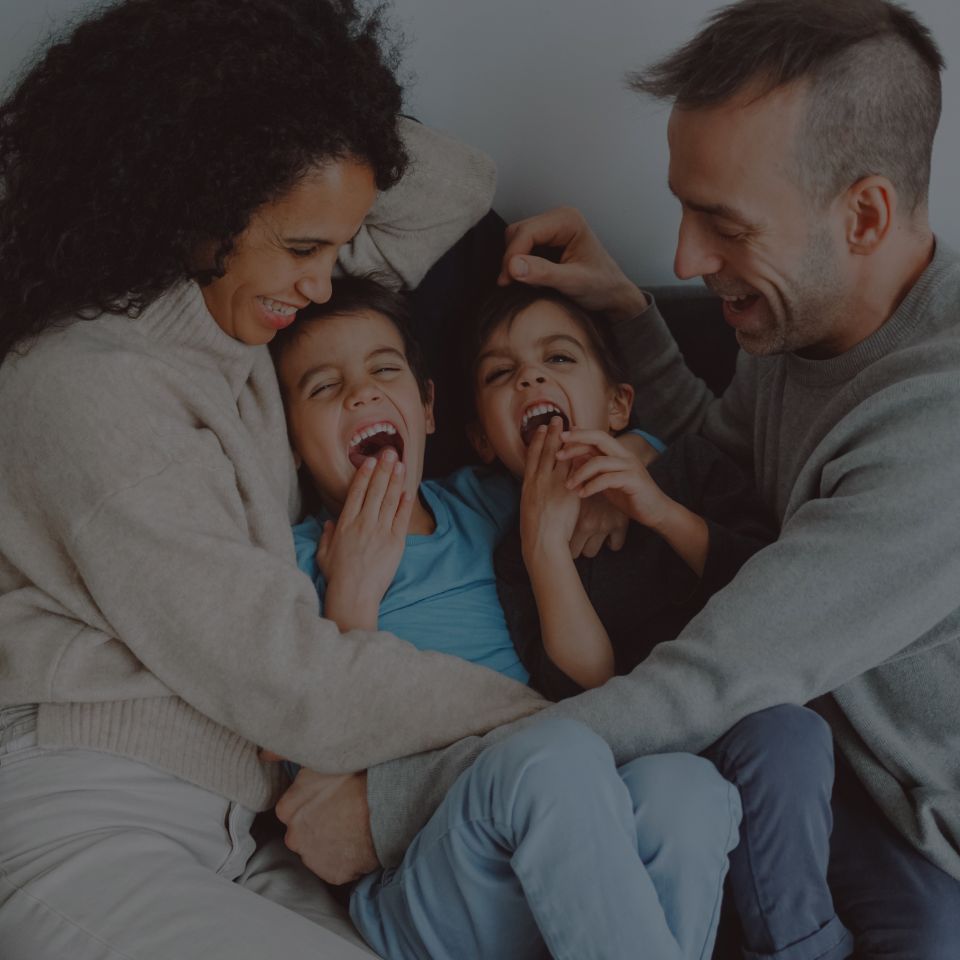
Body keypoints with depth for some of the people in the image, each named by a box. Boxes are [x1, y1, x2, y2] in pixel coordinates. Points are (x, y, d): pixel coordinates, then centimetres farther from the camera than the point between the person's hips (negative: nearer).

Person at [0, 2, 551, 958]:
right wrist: (547, 720, -8)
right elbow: (291, 680, -17)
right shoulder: (86, 388, -16)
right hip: (77, 834, -7)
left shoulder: (228, 313, 11)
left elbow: (456, 187, 20)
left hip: (226, 834, 8)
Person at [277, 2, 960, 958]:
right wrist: (621, 310, 2)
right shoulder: (802, 308, -3)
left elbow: (704, 691, -33)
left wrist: (391, 806, -28)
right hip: (838, 756, 8)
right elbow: (725, 452, 20)